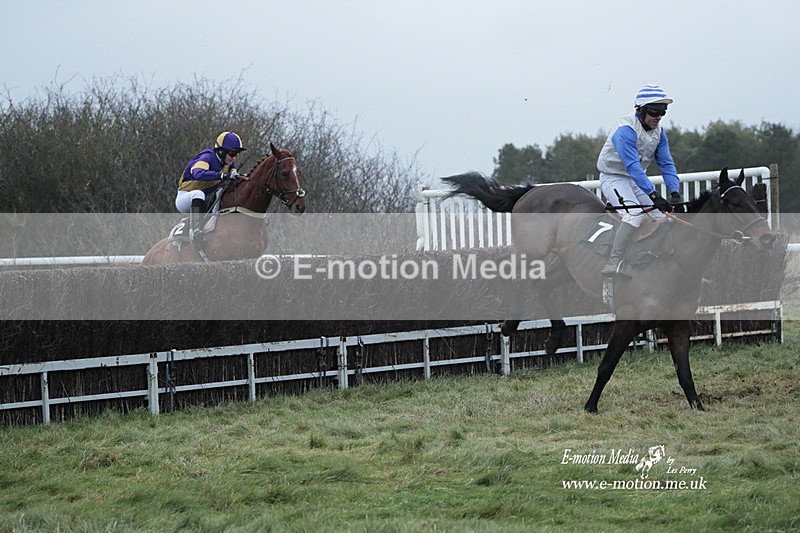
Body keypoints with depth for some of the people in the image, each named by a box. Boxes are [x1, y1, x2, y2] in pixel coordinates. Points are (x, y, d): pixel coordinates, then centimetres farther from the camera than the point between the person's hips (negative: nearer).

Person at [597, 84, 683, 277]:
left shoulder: (658, 131, -1)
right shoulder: (626, 130, -27)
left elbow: (666, 164, -3)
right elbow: (633, 166, -36)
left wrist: (675, 192, -20)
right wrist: (654, 195, -44)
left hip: (636, 179, 8)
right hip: (614, 177, -8)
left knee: (662, 215, 1)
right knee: (635, 214, -29)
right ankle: (611, 266, -34)